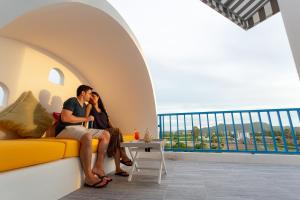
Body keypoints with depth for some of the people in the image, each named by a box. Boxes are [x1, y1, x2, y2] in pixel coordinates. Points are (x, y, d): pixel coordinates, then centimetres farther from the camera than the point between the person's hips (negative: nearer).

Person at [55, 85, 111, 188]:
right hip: (65, 129, -9)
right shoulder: (72, 101, -7)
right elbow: (64, 118, -21)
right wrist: (85, 119, -15)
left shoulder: (84, 105, 19)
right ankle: (89, 177, -32)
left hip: (79, 128, 9)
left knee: (106, 134, -6)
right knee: (87, 136, -41)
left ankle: (97, 169, -7)